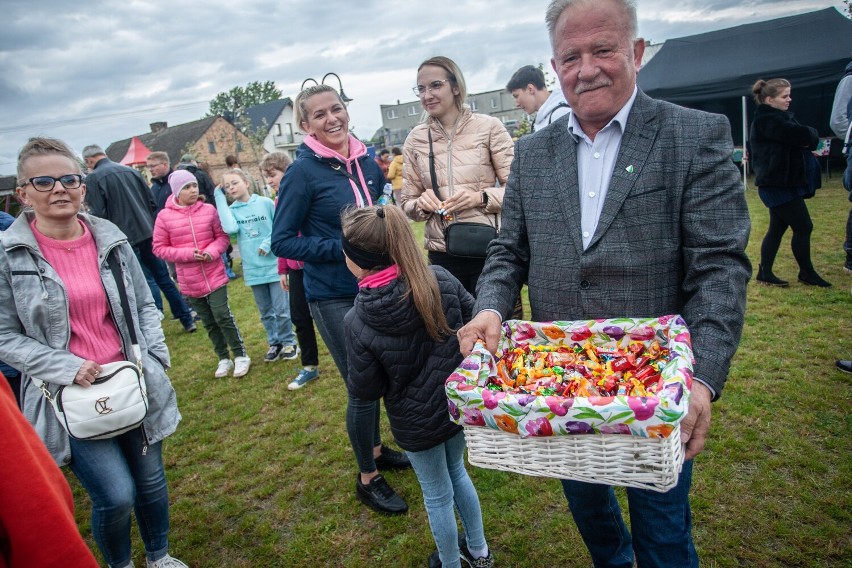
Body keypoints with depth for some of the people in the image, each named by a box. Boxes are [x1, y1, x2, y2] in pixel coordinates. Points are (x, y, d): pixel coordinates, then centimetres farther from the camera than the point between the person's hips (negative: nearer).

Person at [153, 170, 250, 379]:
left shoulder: (209, 210, -5)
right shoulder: (165, 216, -6)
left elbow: (222, 236, 3)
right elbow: (159, 248, -2)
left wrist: (212, 251, -17)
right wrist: (188, 253, -15)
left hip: (214, 274, -1)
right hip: (190, 281, 1)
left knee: (223, 316, -2)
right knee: (208, 322, 12)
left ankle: (241, 356, 13)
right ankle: (224, 359, 26)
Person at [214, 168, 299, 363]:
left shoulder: (266, 203, -4)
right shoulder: (231, 210, 1)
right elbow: (230, 228, -19)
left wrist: (269, 242, -16)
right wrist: (219, 197, -12)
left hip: (274, 265, -3)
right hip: (253, 269, 3)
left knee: (282, 309, 2)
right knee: (265, 312, 15)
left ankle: (289, 342, 20)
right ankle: (274, 343, 29)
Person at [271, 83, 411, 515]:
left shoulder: (366, 161, 3)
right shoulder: (303, 172, -13)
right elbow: (282, 242, -12)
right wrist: (343, 247, -21)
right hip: (334, 297, -6)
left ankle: (377, 449, 42)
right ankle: (367, 479, 24)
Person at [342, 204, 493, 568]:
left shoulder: (358, 322, -25)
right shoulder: (441, 279, -17)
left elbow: (365, 390, -15)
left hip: (417, 421, -4)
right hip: (459, 401, 5)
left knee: (438, 495, 19)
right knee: (457, 471, 29)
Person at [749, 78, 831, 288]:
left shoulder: (773, 118, 16)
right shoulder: (768, 120, -17)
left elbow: (794, 140, 15)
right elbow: (801, 134, -24)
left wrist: (807, 142, -7)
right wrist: (813, 134, -3)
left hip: (781, 183, 10)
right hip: (778, 185, -10)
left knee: (777, 228, 12)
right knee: (803, 227, -2)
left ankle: (765, 273, 18)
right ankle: (807, 273, 12)